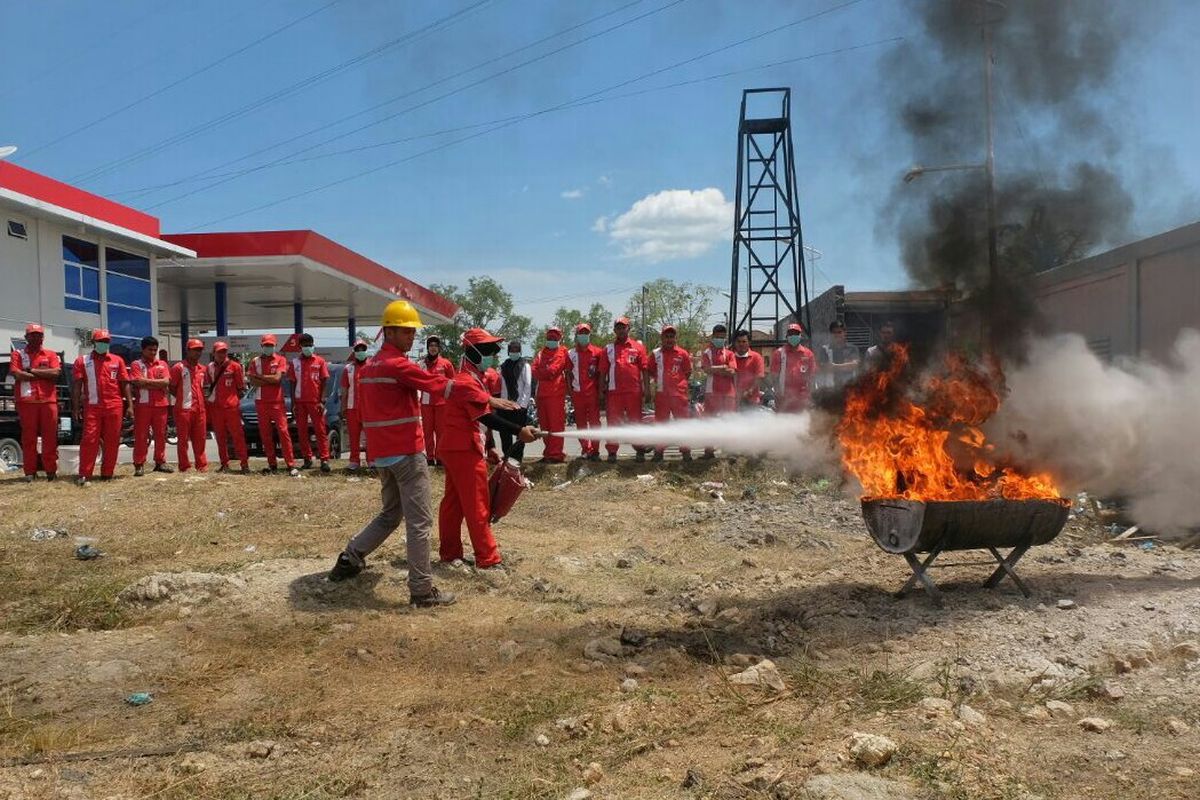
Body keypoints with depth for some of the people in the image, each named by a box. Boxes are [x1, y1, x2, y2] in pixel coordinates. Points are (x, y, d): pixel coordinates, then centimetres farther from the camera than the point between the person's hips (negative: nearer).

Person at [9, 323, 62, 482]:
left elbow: (56, 373, -5)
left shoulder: (51, 355, 12)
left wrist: (31, 370, -6)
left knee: (50, 436, 1)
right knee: (28, 437, 1)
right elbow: (17, 375, -7)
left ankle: (51, 470, 7)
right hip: (27, 401, -1)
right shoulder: (18, 353, 8)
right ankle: (30, 472, 6)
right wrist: (44, 374, -5)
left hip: (48, 400, 1)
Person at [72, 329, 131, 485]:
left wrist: (130, 405, 4)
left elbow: (125, 384, 11)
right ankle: (84, 475, -6)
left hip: (114, 407, 2)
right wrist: (76, 407, -4)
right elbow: (77, 385, 3)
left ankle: (107, 473, 12)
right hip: (92, 407, -2)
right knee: (89, 440, -7)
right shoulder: (82, 361, 7)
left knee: (112, 441, 4)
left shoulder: (117, 361, 12)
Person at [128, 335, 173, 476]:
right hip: (143, 405, -3)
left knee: (160, 435, 8)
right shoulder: (136, 365, 2)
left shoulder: (162, 364, 13)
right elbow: (138, 382, -12)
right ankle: (139, 464, 1)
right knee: (141, 436, -2)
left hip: (160, 404, 4)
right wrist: (158, 383, -7)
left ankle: (160, 462, 17)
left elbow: (166, 382, -1)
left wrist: (147, 381, -7)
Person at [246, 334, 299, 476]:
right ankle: (272, 465, 10)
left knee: (283, 432, -8)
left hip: (277, 401, -3)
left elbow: (277, 378, -10)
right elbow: (252, 382, -2)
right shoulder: (255, 361, 9)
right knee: (265, 434, 4)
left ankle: (291, 465, -10)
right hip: (261, 402, 3)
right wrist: (271, 380, -8)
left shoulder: (280, 360, 3)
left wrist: (258, 376, -4)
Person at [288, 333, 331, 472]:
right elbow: (293, 384, 8)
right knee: (301, 432, 5)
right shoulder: (294, 362, 7)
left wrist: (322, 401, -6)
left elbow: (324, 382, 3)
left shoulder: (320, 361, 3)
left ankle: (324, 459, -8)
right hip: (300, 402, 2)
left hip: (315, 401, -2)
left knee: (321, 431, -5)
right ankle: (307, 459, 13)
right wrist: (293, 404, 3)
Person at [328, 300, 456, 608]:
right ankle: (422, 590, -3)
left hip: (381, 452, 9)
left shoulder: (369, 366, 15)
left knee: (390, 514, 23)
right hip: (407, 452, -9)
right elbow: (441, 384, -17)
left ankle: (349, 558, 21)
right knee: (419, 521, -5)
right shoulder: (399, 364, -13)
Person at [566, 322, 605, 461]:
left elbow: (602, 373, 2)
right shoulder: (570, 354, 6)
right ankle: (585, 449, 18)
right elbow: (568, 375, 9)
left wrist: (601, 392, -3)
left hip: (593, 393, -2)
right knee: (580, 423, 8)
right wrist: (570, 393, 3)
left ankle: (595, 451, 2)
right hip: (577, 393, 2)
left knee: (594, 422, -3)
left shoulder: (598, 352, 2)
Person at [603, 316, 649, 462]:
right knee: (613, 421, 2)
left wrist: (646, 388, -3)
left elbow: (644, 369, 4)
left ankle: (640, 450, 12)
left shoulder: (638, 347, 7)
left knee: (635, 421, 5)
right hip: (614, 390, 1)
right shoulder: (609, 349, 11)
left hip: (634, 390, -1)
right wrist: (603, 390, 4)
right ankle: (612, 451, 7)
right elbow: (603, 372, 10)